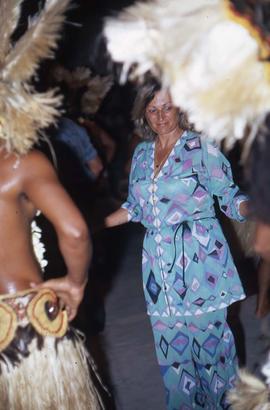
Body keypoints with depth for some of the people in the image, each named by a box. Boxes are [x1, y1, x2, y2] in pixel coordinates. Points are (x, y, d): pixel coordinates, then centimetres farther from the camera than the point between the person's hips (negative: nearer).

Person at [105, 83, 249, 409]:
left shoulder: (202, 147, -4)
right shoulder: (141, 154, 11)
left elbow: (230, 197, -5)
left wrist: (253, 208, -25)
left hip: (200, 261, -4)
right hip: (160, 265, 5)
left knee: (209, 336, 2)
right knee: (170, 344, 9)